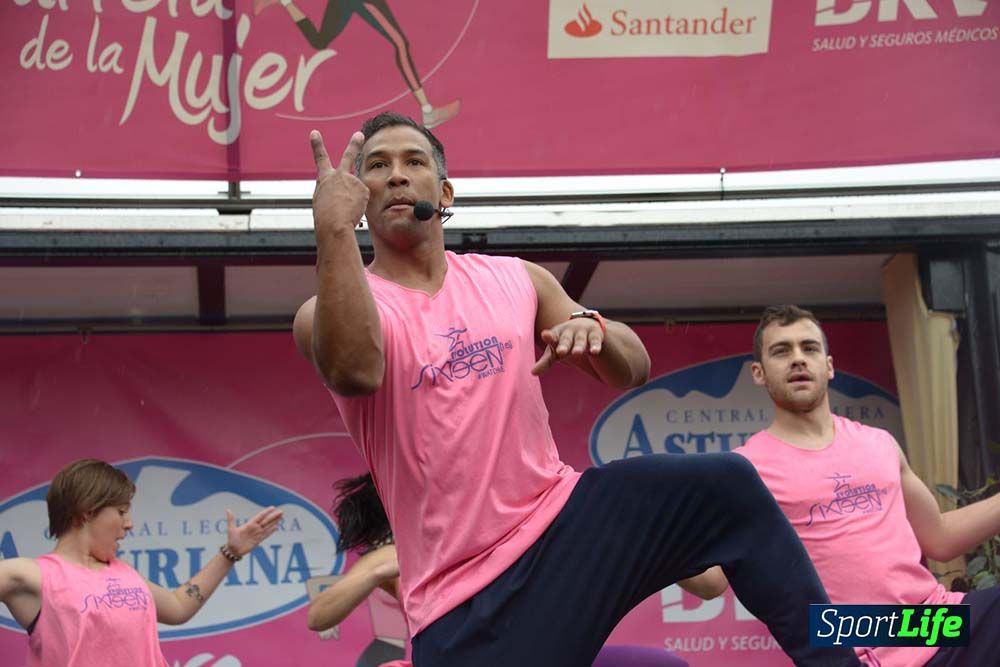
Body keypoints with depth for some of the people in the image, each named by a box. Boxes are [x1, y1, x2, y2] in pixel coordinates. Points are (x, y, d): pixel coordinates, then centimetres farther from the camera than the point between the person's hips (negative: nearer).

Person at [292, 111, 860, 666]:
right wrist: (334, 231, -34)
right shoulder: (332, 308, -3)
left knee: (724, 483, -12)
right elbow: (356, 371, -27)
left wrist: (590, 329, -13)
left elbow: (634, 370, 10)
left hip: (565, 517, 3)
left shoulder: (517, 280, 9)